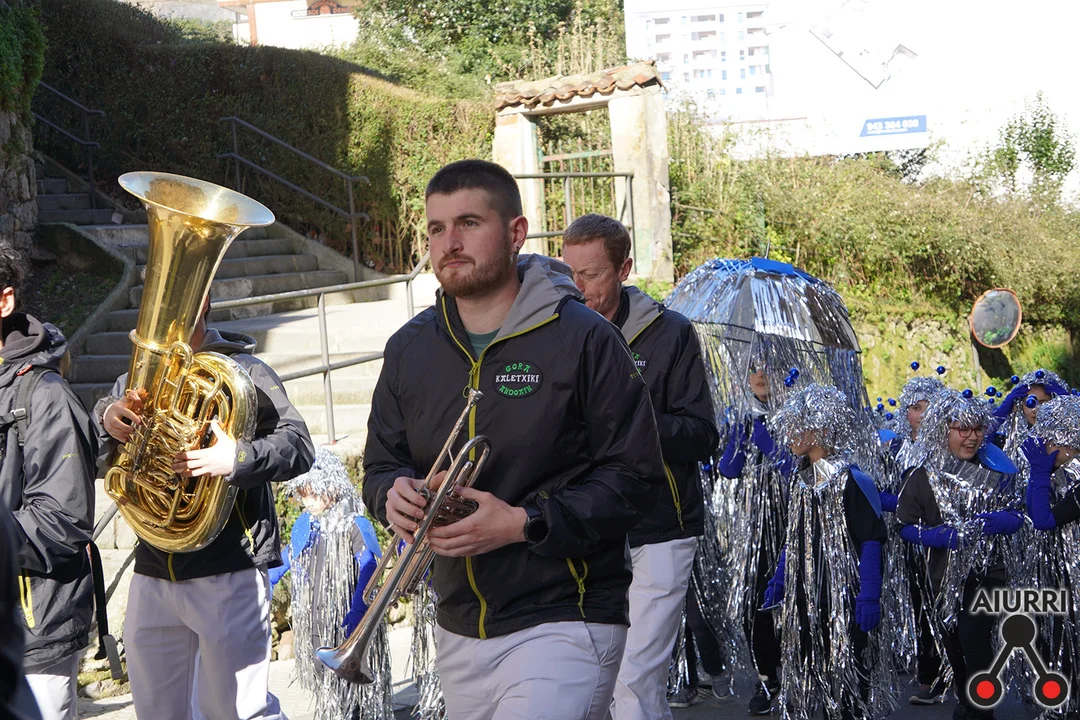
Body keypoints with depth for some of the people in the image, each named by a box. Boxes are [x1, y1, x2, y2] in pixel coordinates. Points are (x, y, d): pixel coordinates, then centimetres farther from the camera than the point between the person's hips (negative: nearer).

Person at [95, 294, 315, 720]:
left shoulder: (242, 371, -1)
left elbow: (299, 445, -14)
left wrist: (236, 459, -32)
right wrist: (108, 418, -23)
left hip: (228, 573, -5)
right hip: (152, 575, 5)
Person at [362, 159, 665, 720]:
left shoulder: (584, 339, -9)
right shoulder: (410, 349, 8)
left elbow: (636, 476, -11)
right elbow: (380, 465, 15)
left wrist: (524, 524, -21)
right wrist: (393, 493, -10)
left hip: (563, 621, -6)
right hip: (458, 630, 6)